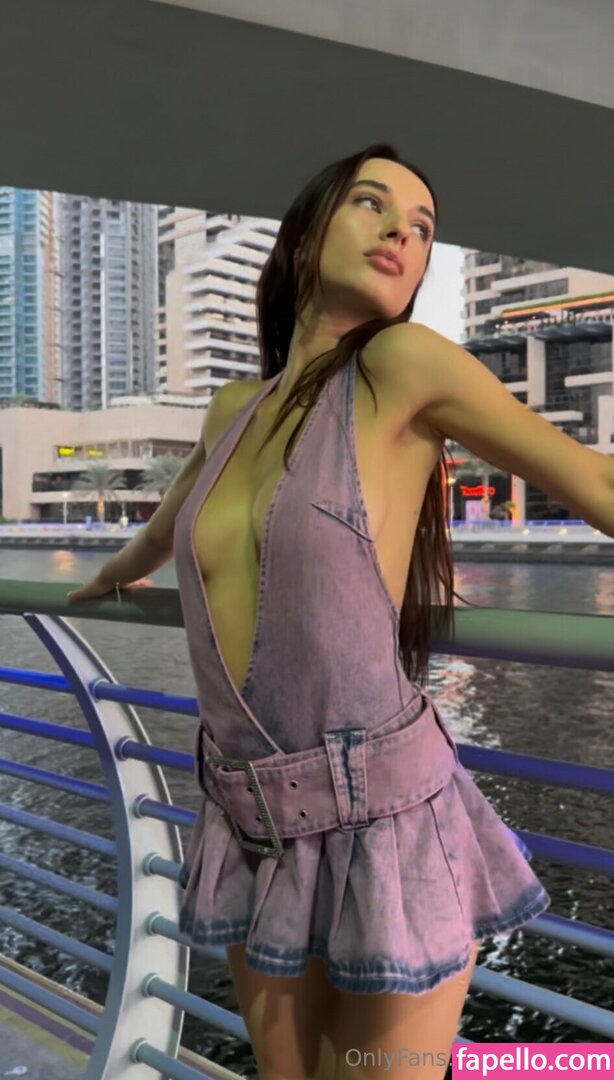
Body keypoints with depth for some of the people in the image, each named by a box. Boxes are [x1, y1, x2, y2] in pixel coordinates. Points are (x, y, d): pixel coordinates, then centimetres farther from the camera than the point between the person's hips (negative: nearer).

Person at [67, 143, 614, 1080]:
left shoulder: (405, 363, -9)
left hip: (387, 826, -5)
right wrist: (109, 577, 48)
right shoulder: (234, 409, 7)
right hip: (261, 831, 5)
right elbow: (170, 522, 29)